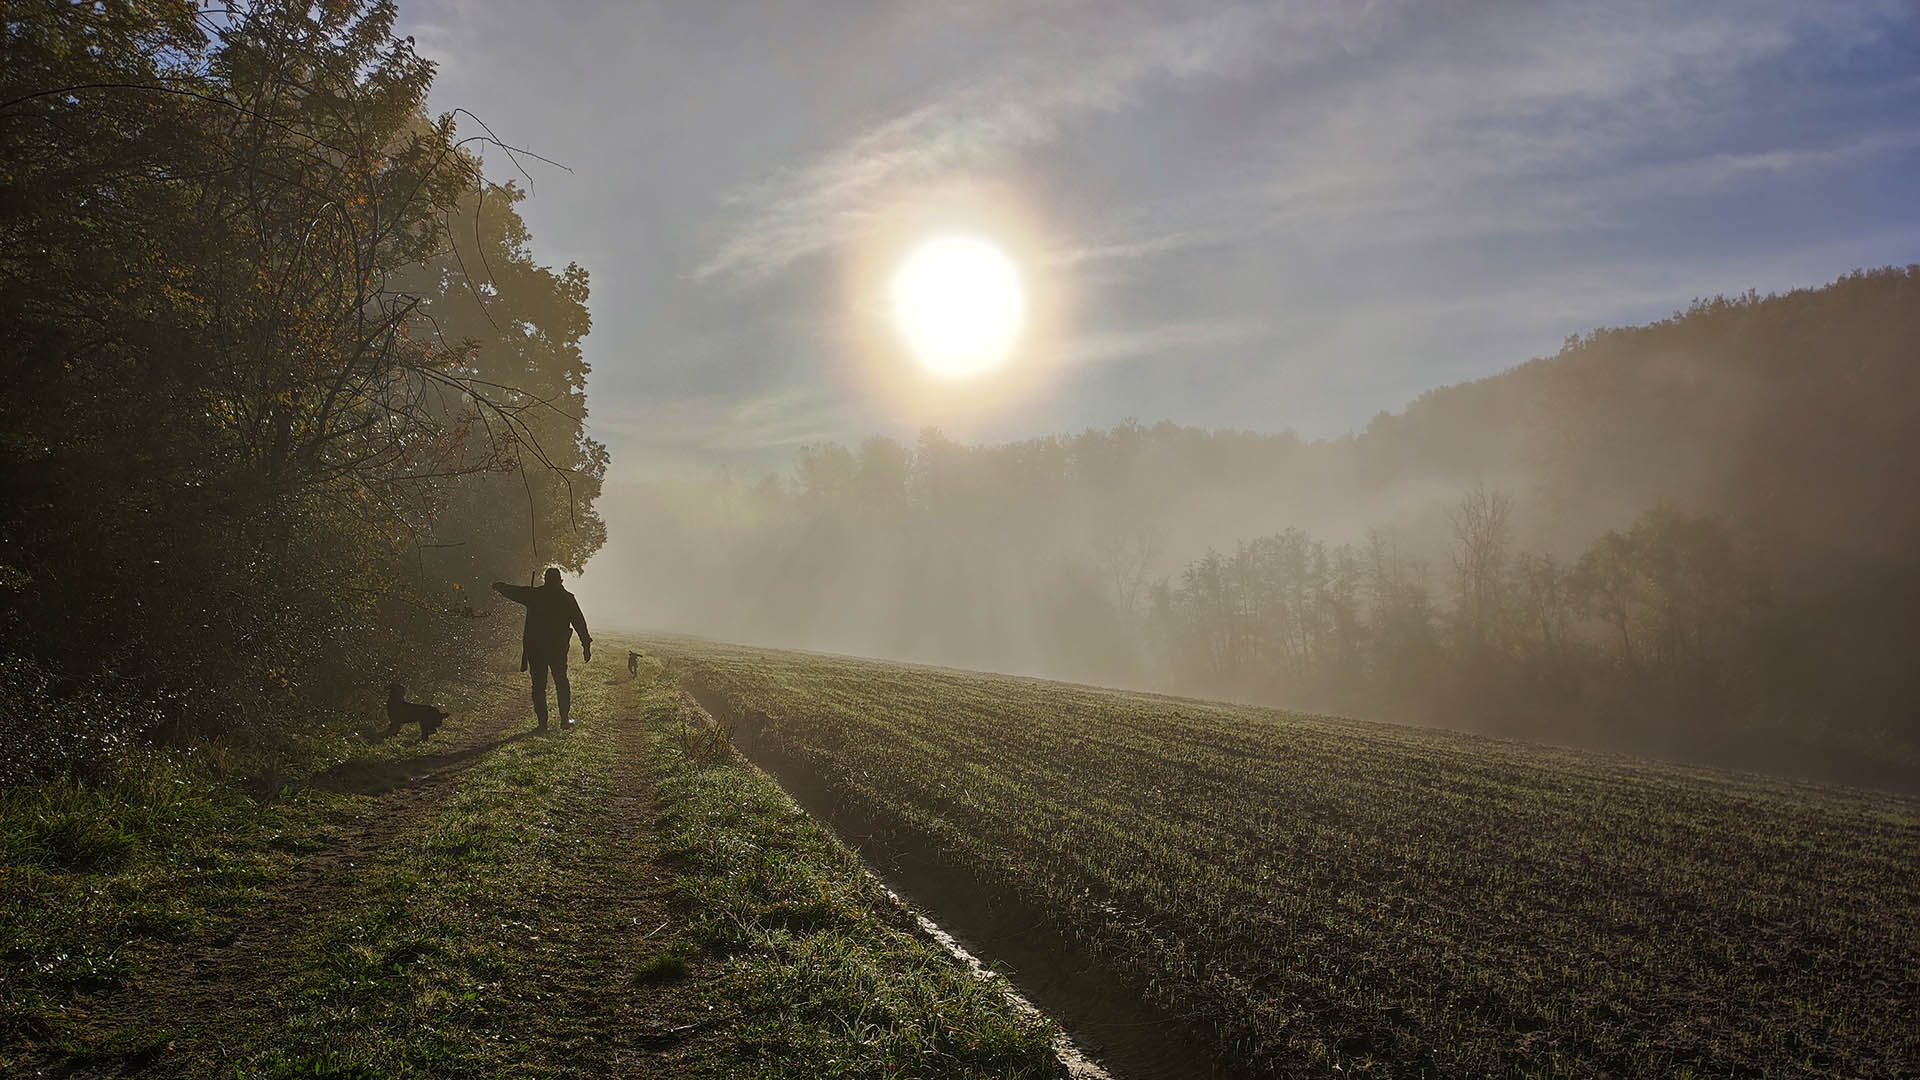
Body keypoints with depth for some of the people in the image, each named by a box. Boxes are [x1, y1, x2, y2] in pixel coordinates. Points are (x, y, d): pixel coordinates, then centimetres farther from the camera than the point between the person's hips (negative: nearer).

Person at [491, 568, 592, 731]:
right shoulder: (567, 598, -1)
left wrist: (498, 586, 32)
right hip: (558, 648, 0)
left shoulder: (533, 595, -2)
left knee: (539, 685, 5)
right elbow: (579, 622, -1)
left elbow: (511, 591, 10)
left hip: (534, 647, 0)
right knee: (561, 682, 14)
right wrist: (586, 646, 3)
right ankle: (565, 719, 14)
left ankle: (542, 722, 2)